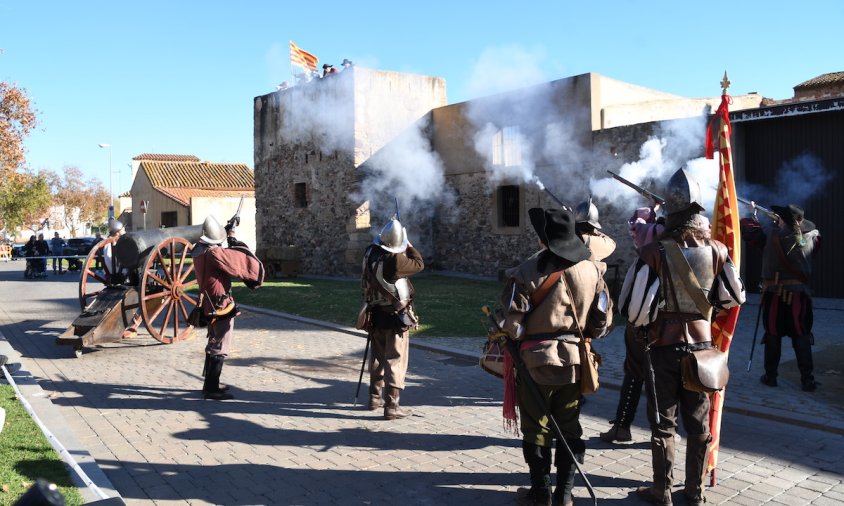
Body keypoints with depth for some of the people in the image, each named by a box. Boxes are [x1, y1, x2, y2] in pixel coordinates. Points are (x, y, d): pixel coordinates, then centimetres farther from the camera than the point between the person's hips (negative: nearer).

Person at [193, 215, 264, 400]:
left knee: (213, 345, 20)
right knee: (220, 349, -2)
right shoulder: (215, 253, -22)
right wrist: (233, 238, -3)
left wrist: (227, 230, 13)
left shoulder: (199, 250, 4)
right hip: (222, 305, -9)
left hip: (210, 305, 9)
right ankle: (212, 389, 0)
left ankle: (209, 385, 29)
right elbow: (239, 259, -17)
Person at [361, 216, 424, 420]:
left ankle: (375, 397, 34)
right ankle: (391, 406, 0)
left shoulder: (370, 253, -5)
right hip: (396, 316, -7)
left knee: (378, 357, 21)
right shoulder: (395, 260, -23)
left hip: (375, 313, 7)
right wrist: (409, 246, 3)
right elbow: (419, 264, -9)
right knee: (395, 360, -1)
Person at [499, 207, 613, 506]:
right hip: (574, 359, 4)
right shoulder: (592, 270, -2)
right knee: (569, 428, 16)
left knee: (536, 429, 10)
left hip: (537, 360, -4)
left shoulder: (527, 273, -16)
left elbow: (512, 324, -17)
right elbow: (603, 321, 3)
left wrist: (510, 337, 4)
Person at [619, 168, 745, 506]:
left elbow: (632, 307, -17)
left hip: (664, 345, -3)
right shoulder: (716, 250, -6)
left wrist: (642, 323, 5)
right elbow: (734, 298, 5)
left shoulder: (654, 253, -17)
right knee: (699, 421, 15)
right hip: (701, 343, 3)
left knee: (664, 422, 9)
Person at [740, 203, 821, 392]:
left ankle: (770, 376, 14)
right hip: (799, 294, 2)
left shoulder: (771, 234, -9)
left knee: (773, 335, 8)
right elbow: (815, 232, 23)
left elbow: (747, 227, 2)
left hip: (774, 294, -1)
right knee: (802, 337, 6)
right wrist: (797, 221, 23)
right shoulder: (809, 237, 0)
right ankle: (807, 379, 5)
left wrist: (753, 215, 21)